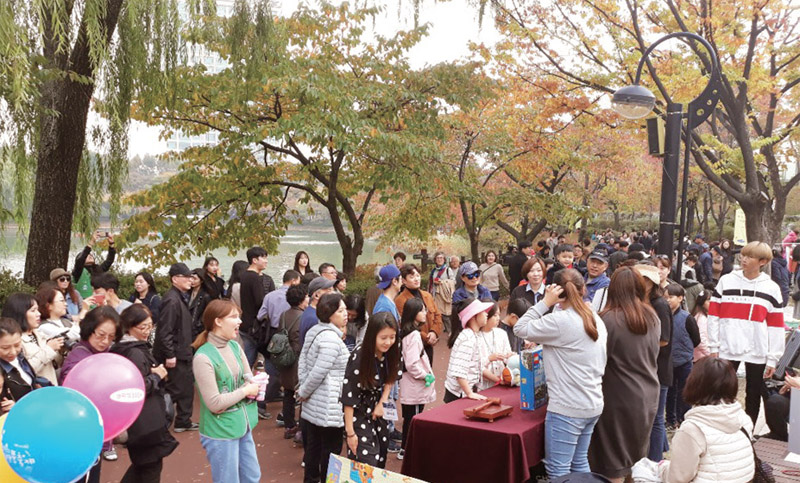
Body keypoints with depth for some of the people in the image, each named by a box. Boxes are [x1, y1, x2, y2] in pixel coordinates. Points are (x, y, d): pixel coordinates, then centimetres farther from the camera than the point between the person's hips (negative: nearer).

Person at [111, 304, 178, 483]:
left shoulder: (127, 347, 10)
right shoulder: (135, 353, -21)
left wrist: (154, 373, 8)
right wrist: (157, 375, -12)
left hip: (142, 421, 10)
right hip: (146, 421, -10)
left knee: (142, 465, 23)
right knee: (152, 468, 3)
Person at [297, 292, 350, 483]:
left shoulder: (314, 331, 9)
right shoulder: (331, 338, -20)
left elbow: (302, 361, 13)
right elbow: (319, 372, -22)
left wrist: (303, 388, 10)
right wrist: (304, 392, -7)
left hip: (313, 403, 9)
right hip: (328, 405, -9)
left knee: (314, 444, 19)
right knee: (331, 449, 2)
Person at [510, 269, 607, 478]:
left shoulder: (560, 321, -18)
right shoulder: (596, 319, 8)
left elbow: (520, 329, -11)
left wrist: (545, 303, -9)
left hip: (567, 408, -9)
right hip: (593, 405, 9)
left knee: (558, 470, 1)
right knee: (580, 463, 19)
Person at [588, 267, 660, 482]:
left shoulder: (609, 319, -20)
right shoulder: (653, 317, 2)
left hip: (620, 398, -6)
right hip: (648, 395, 7)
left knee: (614, 462, 6)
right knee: (638, 457, 21)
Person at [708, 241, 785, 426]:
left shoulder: (771, 288, 3)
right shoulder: (726, 281, 2)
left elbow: (776, 326, 2)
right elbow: (713, 315, 1)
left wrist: (773, 359, -2)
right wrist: (714, 347, -4)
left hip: (758, 353, 0)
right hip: (728, 349, 0)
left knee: (753, 396, 9)